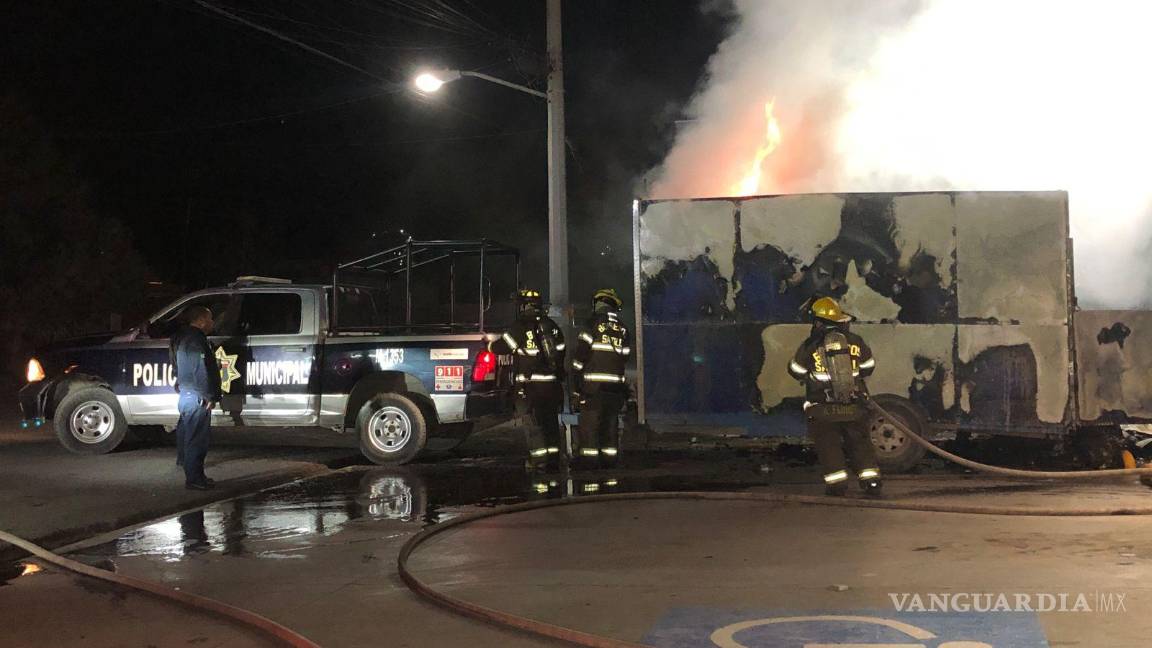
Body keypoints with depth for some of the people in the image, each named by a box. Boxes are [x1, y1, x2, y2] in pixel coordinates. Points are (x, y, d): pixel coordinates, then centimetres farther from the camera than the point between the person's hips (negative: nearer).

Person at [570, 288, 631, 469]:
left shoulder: (592, 324, -5)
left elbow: (579, 354, -8)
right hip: (616, 385, 5)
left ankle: (589, 457, -4)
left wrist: (575, 384, -5)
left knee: (589, 422, -1)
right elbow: (624, 357, 15)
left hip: (593, 384, -5)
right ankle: (610, 459, 11)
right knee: (611, 422, 10)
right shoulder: (622, 329, 11)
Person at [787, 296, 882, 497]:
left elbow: (796, 371, 4)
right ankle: (871, 483, 11)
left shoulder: (809, 346, -6)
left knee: (828, 446, 6)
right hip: (854, 407, 3)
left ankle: (837, 486, 2)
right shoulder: (855, 341, 2)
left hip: (823, 410, -3)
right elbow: (868, 367, 13)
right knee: (861, 443, 13)